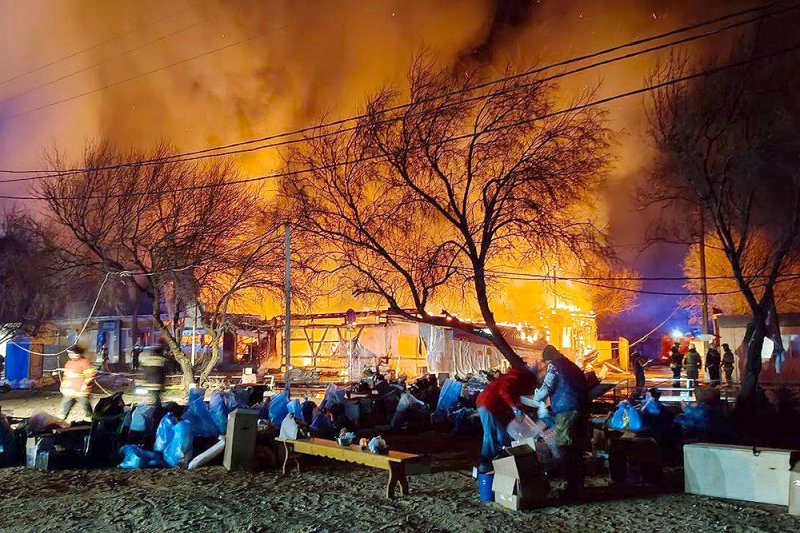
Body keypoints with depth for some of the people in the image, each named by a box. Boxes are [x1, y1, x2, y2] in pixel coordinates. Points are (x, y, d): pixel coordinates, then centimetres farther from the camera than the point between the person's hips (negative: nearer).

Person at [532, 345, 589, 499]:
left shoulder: (554, 366, 0)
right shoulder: (571, 366, 24)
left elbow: (546, 388, -8)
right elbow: (584, 386, 26)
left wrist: (535, 400, 9)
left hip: (566, 412, -8)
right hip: (582, 409, 8)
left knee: (566, 450, -5)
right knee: (576, 449, 16)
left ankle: (572, 489, -5)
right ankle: (578, 485, 24)